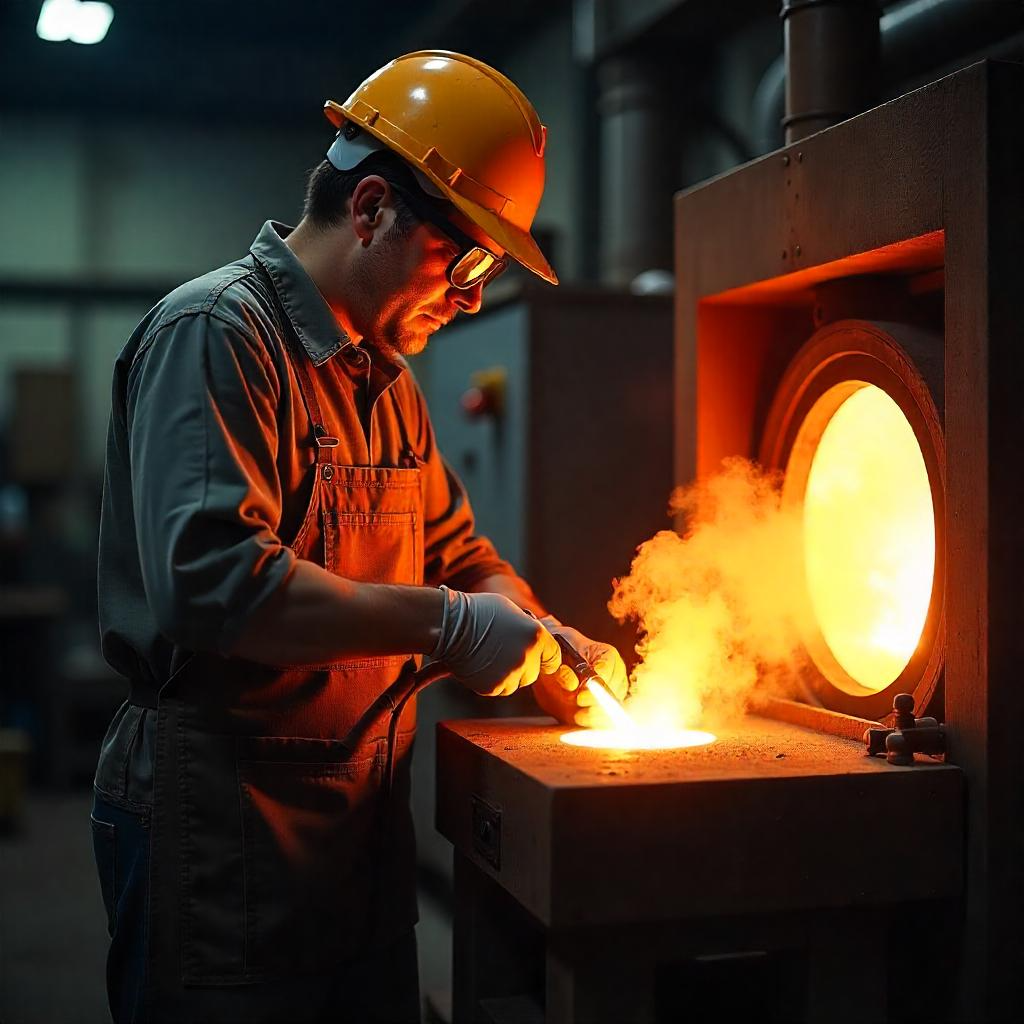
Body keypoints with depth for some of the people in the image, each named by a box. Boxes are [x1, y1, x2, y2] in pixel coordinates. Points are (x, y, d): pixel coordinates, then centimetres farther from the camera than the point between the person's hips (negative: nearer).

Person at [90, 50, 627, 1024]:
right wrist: (445, 624, -25)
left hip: (365, 810, 9)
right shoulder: (213, 333, -15)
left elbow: (455, 549, 22)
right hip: (219, 813, -9)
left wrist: (546, 640, 3)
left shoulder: (385, 378, 15)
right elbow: (212, 582, -28)